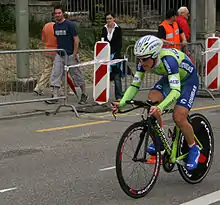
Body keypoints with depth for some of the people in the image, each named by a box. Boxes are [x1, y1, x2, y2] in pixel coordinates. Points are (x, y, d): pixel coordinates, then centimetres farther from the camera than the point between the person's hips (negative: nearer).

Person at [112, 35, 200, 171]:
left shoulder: (168, 60, -40)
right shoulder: (144, 62, -21)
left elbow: (176, 91, -47)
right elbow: (135, 85, -15)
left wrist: (160, 107, -62)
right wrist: (121, 104, -30)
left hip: (188, 80, -6)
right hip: (168, 78, 6)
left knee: (179, 117, -19)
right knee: (151, 99, -20)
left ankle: (194, 149, 6)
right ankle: (160, 140, -3)